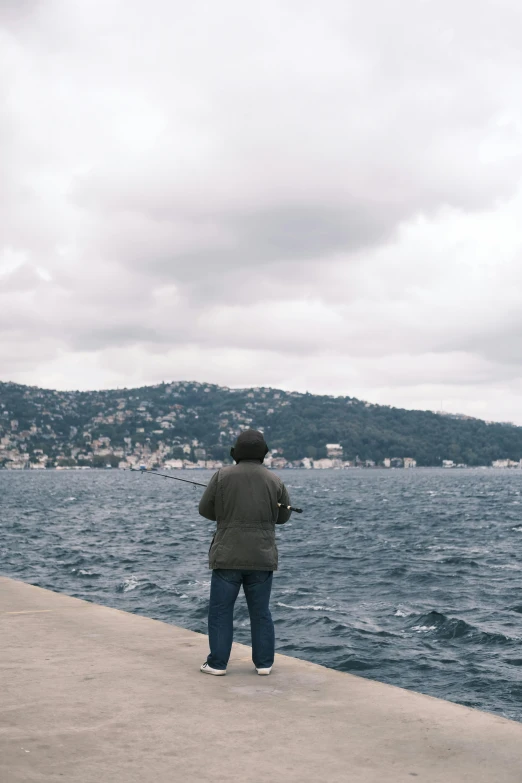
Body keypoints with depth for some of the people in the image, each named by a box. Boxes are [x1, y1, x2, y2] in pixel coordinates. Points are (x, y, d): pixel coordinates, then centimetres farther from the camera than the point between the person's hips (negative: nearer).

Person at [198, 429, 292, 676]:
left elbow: (205, 509, 1)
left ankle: (218, 663, 8)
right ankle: (264, 663, 15)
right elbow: (283, 516, 10)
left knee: (220, 610, 6)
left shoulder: (222, 475, -6)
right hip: (262, 557, 2)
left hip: (227, 555, -2)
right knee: (261, 612, 11)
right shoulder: (275, 480, -1)